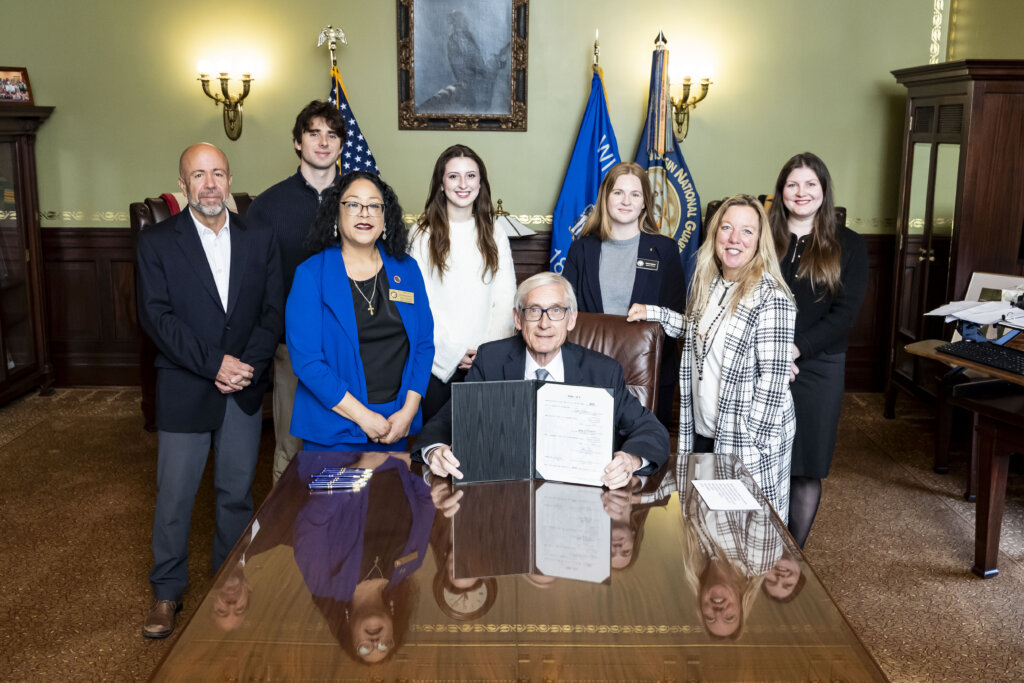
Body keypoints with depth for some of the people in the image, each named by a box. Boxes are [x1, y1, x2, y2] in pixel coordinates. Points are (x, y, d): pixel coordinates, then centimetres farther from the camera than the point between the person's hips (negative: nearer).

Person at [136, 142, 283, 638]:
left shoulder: (259, 239, 5)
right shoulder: (157, 242, -2)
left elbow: (273, 312, 0)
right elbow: (156, 316, -10)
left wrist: (247, 365, -15)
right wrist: (214, 364, -18)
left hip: (245, 391, 2)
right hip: (183, 392, -2)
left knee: (237, 492, 13)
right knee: (174, 496, 6)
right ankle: (167, 592, 24)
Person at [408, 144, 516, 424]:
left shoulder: (494, 234, 10)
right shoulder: (423, 234, 2)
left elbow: (506, 300, 6)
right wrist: (452, 353, -9)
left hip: (486, 361, 2)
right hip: (438, 362, -2)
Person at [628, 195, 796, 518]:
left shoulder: (771, 297, -16)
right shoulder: (707, 283, 7)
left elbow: (773, 375, -18)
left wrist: (753, 440, -19)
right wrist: (656, 313, 13)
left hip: (748, 440, -7)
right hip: (702, 431, 7)